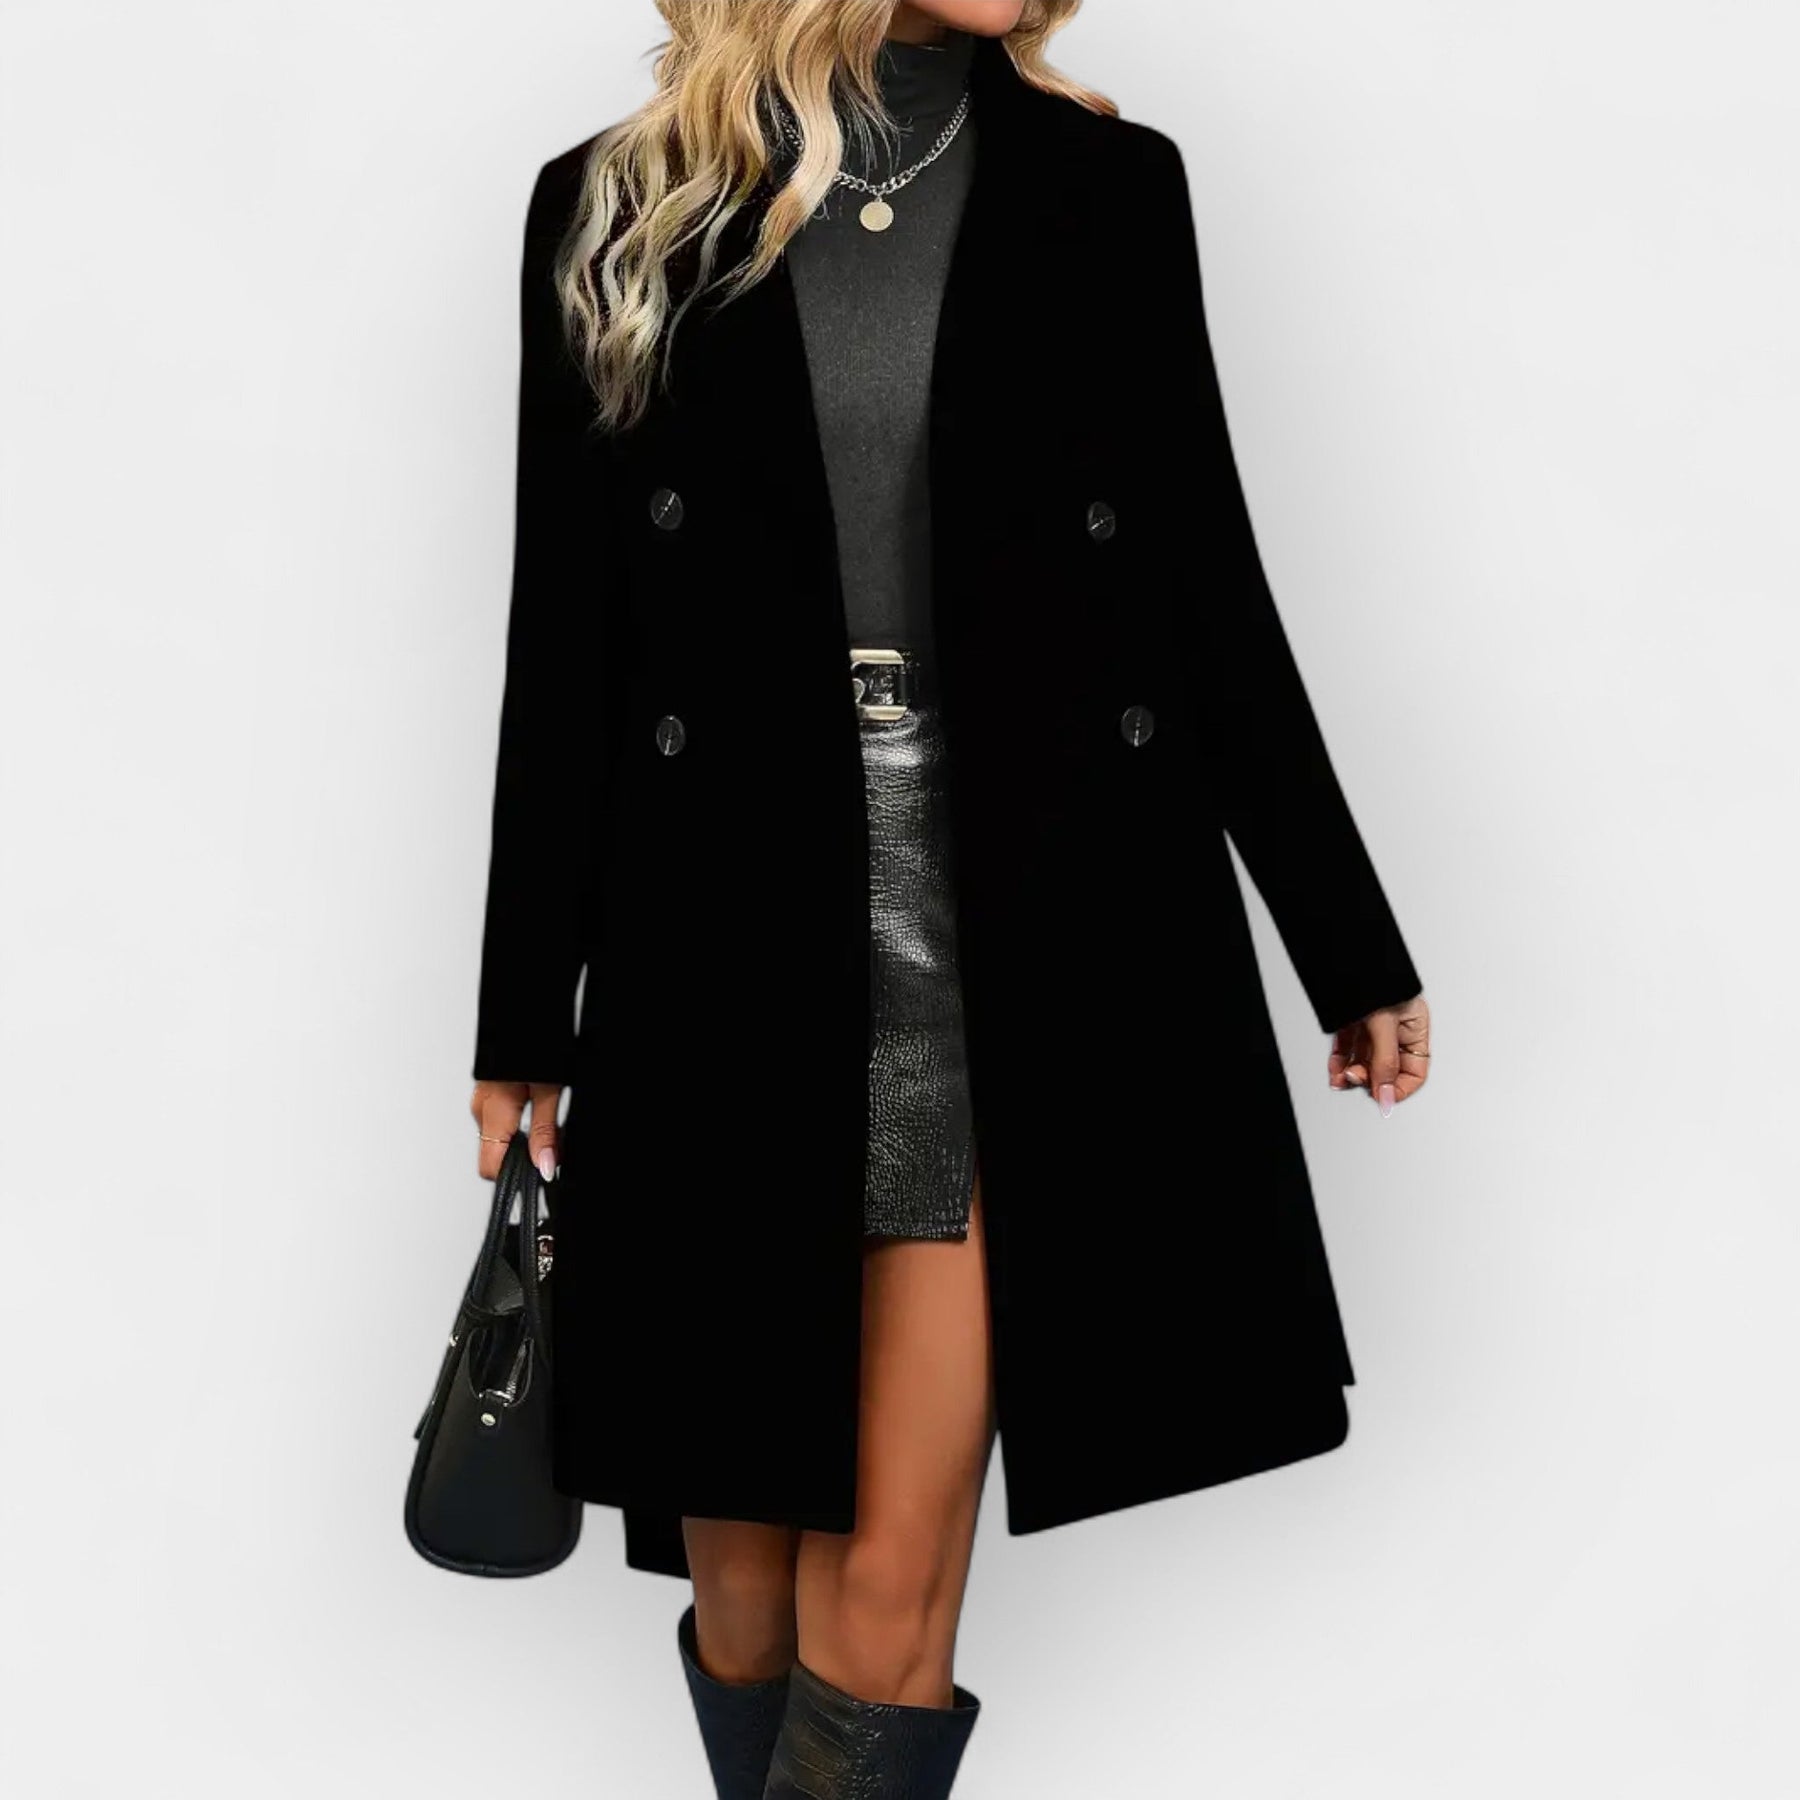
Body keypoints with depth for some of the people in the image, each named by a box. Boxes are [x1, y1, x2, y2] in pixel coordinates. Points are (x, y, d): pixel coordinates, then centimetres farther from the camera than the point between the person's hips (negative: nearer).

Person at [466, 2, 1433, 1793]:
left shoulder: (1107, 186, 8)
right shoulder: (614, 209, 5)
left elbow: (1206, 590, 9)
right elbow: (566, 648, 6)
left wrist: (1350, 953, 11)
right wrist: (524, 1024, 7)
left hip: (1033, 947, 0)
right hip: (734, 957, 1)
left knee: (890, 1593, -1)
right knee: (742, 1560, 11)